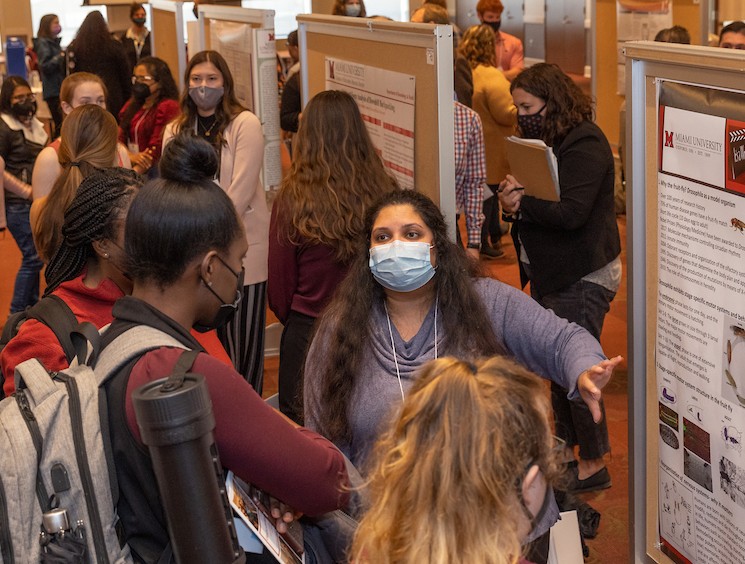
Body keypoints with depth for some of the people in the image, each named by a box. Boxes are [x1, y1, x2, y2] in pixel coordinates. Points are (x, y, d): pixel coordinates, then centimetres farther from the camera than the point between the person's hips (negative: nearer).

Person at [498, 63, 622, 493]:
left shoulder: (585, 146, -18)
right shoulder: (543, 140, 12)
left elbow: (570, 212, -27)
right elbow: (533, 195, 12)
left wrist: (522, 202, -16)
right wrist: (512, 197, -10)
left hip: (582, 279, -9)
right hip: (550, 275, 9)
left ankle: (595, 465, 9)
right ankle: (564, 450, 28)